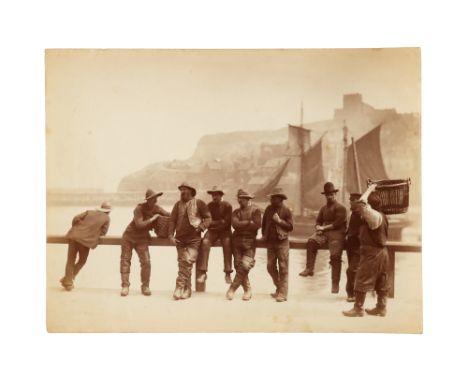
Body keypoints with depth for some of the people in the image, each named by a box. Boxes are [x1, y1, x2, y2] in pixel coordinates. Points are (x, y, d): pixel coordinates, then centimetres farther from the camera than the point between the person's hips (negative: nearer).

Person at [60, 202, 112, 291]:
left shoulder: (89, 212, 15)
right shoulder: (107, 218, 6)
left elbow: (76, 218, 5)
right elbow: (103, 232, 4)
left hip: (74, 236, 3)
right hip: (86, 240, -3)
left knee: (70, 261, 13)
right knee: (82, 261, 19)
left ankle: (68, 282, 13)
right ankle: (67, 280, 18)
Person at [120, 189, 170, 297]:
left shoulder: (156, 208, -6)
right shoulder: (139, 209, -20)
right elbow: (140, 224, -31)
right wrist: (153, 218, -26)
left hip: (142, 239, 2)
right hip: (128, 236, -2)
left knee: (146, 262, -11)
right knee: (125, 260, -1)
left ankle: (145, 286, 3)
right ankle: (125, 286, 7)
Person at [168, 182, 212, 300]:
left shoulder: (199, 203, 0)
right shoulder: (178, 204, 10)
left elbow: (208, 218, 1)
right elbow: (172, 220, 10)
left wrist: (200, 227, -14)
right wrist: (171, 235, -1)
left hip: (194, 239, -4)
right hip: (180, 239, 4)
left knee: (188, 262, -16)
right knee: (182, 263, 6)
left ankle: (180, 287, -6)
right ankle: (187, 289, 17)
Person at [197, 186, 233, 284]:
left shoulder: (227, 206, -3)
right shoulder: (209, 205, 5)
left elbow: (227, 222, -8)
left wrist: (214, 223, -10)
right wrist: (220, 221, -10)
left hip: (224, 230, -2)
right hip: (212, 230, 2)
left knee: (227, 243, -31)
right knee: (205, 242, -27)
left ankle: (228, 273, -25)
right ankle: (203, 272, -27)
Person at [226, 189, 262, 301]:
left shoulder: (256, 210, 3)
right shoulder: (236, 211, 14)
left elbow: (257, 225, -12)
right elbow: (235, 224, -4)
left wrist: (242, 225, -5)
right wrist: (249, 222, -9)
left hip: (249, 242, -4)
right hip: (237, 241, 4)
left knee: (245, 265, -14)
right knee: (238, 266, 1)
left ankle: (233, 288, -2)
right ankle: (247, 289, 15)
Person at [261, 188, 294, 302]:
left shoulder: (286, 211, -6)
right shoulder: (269, 209, 6)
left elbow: (290, 227, -9)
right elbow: (264, 222, 18)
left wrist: (279, 221, -18)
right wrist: (263, 234, 11)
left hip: (282, 242, -5)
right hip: (270, 242, 5)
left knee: (283, 268, -3)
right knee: (270, 266, 8)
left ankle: (282, 294, 1)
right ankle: (279, 288, 26)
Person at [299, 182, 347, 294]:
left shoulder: (340, 207, 0)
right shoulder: (323, 208, 22)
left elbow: (338, 223, -10)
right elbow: (318, 221, 21)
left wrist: (324, 227, -9)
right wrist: (319, 227, -4)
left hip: (337, 234, -5)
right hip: (324, 232, 5)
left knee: (335, 256, -16)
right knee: (311, 241, -24)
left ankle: (335, 284, -7)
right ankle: (309, 269, -26)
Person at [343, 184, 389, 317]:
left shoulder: (373, 216, -20)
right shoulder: (381, 216, 11)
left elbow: (361, 204, -31)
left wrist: (369, 190, -18)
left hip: (371, 253, -10)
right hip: (381, 252, 10)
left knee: (362, 281, -2)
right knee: (381, 283, 13)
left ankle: (358, 308, 3)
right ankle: (381, 307, 20)